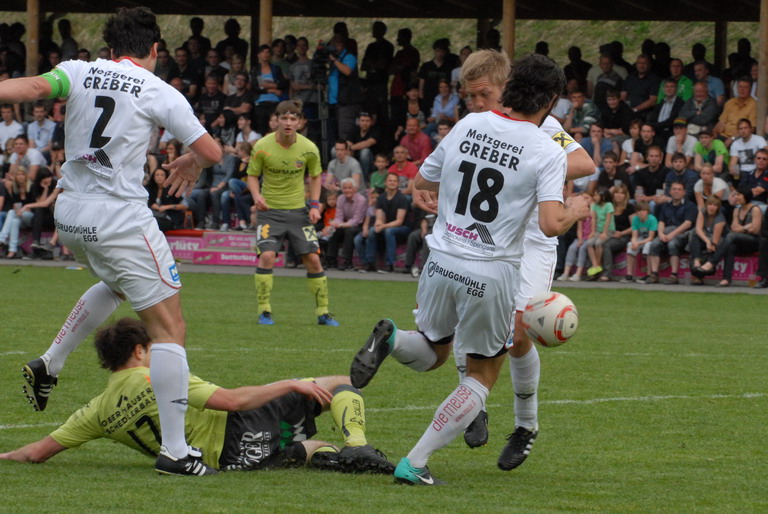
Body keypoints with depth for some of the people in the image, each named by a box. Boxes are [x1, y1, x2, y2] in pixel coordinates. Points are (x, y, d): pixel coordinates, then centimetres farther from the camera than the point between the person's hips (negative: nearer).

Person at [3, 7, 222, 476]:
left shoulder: (79, 72, 5)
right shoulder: (160, 93, -3)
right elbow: (212, 152, 0)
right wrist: (191, 163, 22)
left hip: (69, 214, 6)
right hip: (121, 218, -6)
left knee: (117, 283, 35)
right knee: (169, 328, -1)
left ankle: (48, 366, 28)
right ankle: (175, 450, -6)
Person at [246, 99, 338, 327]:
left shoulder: (309, 148, -6)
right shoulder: (262, 146, -11)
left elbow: (315, 176, 10)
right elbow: (252, 176, 1)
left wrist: (314, 205, -2)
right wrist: (257, 196, -19)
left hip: (298, 210, 2)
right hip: (270, 210, -2)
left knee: (312, 258, -2)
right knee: (267, 256, -19)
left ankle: (323, 312, 11)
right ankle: (264, 311, -8)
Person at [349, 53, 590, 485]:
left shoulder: (468, 125, 4)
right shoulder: (548, 152, -10)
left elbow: (422, 182, 15)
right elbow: (552, 224, -20)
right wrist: (576, 211, 2)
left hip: (443, 262, 4)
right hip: (492, 272, -4)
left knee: (432, 354, 26)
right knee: (483, 375, 14)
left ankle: (391, 339, -10)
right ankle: (415, 463, 2)